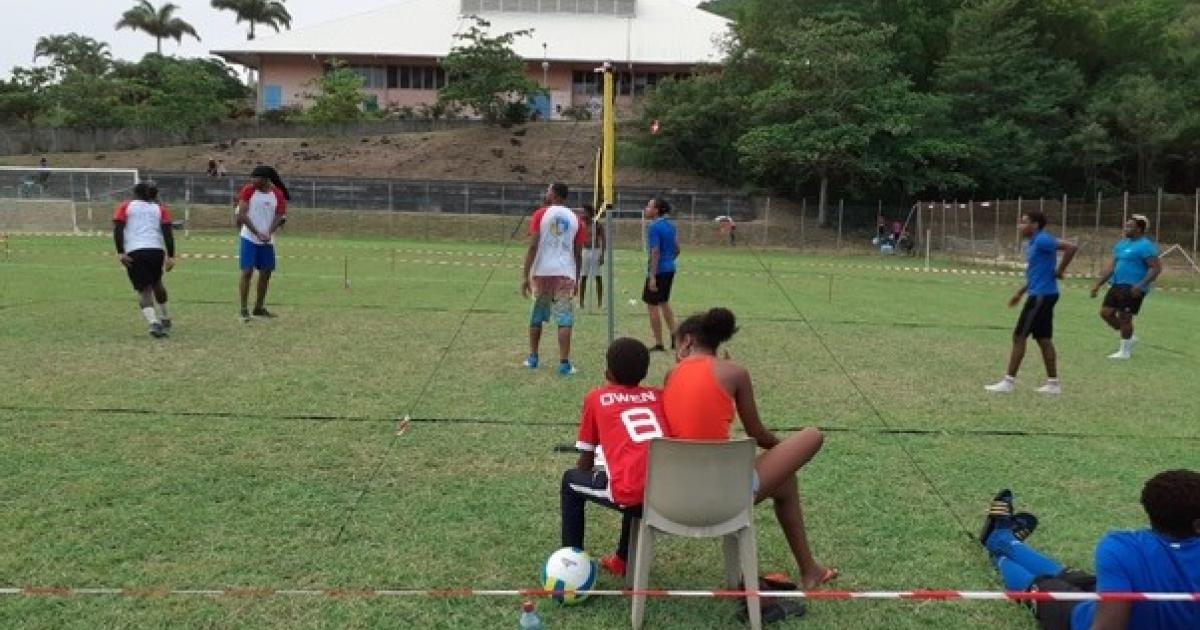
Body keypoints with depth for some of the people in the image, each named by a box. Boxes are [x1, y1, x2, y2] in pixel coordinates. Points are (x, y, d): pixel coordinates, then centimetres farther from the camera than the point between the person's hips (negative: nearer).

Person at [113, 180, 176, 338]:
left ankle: (153, 322, -23)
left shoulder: (126, 206, 15)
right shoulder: (160, 208, 16)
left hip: (133, 253, -1)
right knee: (156, 283, 25)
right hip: (156, 250, 2)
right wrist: (171, 256, -1)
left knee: (144, 290, -1)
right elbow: (167, 232, 3)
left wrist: (120, 253, -5)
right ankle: (165, 319, 37)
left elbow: (118, 229, 0)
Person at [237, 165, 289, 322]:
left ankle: (259, 308, 23)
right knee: (247, 272, -8)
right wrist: (257, 233, -19)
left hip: (267, 241, 4)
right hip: (249, 238, -4)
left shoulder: (278, 194, 1)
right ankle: (244, 310, -3)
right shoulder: (248, 191, -7)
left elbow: (279, 216, 0)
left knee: (266, 273, 9)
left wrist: (268, 233, -16)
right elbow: (242, 215, -12)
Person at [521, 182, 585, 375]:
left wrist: (525, 275, -8)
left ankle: (532, 358, 23)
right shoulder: (575, 219, 8)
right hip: (565, 274, 0)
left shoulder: (541, 214, 0)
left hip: (542, 272, 0)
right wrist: (576, 280, 16)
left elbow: (533, 246, -8)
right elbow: (578, 254, 7)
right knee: (564, 319, 0)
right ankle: (564, 364, -5)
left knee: (537, 316, 15)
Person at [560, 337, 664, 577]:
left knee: (571, 481, 26)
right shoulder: (659, 396, 21)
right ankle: (622, 561, 46)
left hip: (633, 494, -4)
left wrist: (580, 478, 41)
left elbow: (586, 462, 18)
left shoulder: (596, 397, 14)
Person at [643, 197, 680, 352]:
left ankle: (659, 344, 4)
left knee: (652, 305, 1)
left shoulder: (654, 227, -16)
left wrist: (652, 277, -23)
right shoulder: (670, 225, 10)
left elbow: (655, 252, -21)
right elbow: (677, 249, 15)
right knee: (664, 303, 22)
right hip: (670, 269, 9)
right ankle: (674, 337, 20)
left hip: (658, 270, -9)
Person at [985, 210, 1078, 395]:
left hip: (1041, 296, -10)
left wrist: (1059, 271, -17)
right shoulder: (1034, 243, 15)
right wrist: (1020, 292, 22)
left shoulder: (1042, 240, -15)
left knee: (1019, 337, -5)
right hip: (1041, 295, 10)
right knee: (1044, 339, 11)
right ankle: (1053, 383, 15)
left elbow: (1071, 247, -24)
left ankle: (1009, 382, -1)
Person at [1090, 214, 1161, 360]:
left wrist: (1141, 285, -25)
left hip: (1133, 288, -9)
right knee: (1105, 312, 7)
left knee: (1124, 317, -4)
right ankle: (1129, 338, 25)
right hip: (1117, 285, 9)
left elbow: (1156, 268, -16)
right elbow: (1111, 266, 18)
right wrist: (1098, 284, 12)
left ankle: (1125, 351, 11)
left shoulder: (1145, 246, -11)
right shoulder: (1121, 244, 15)